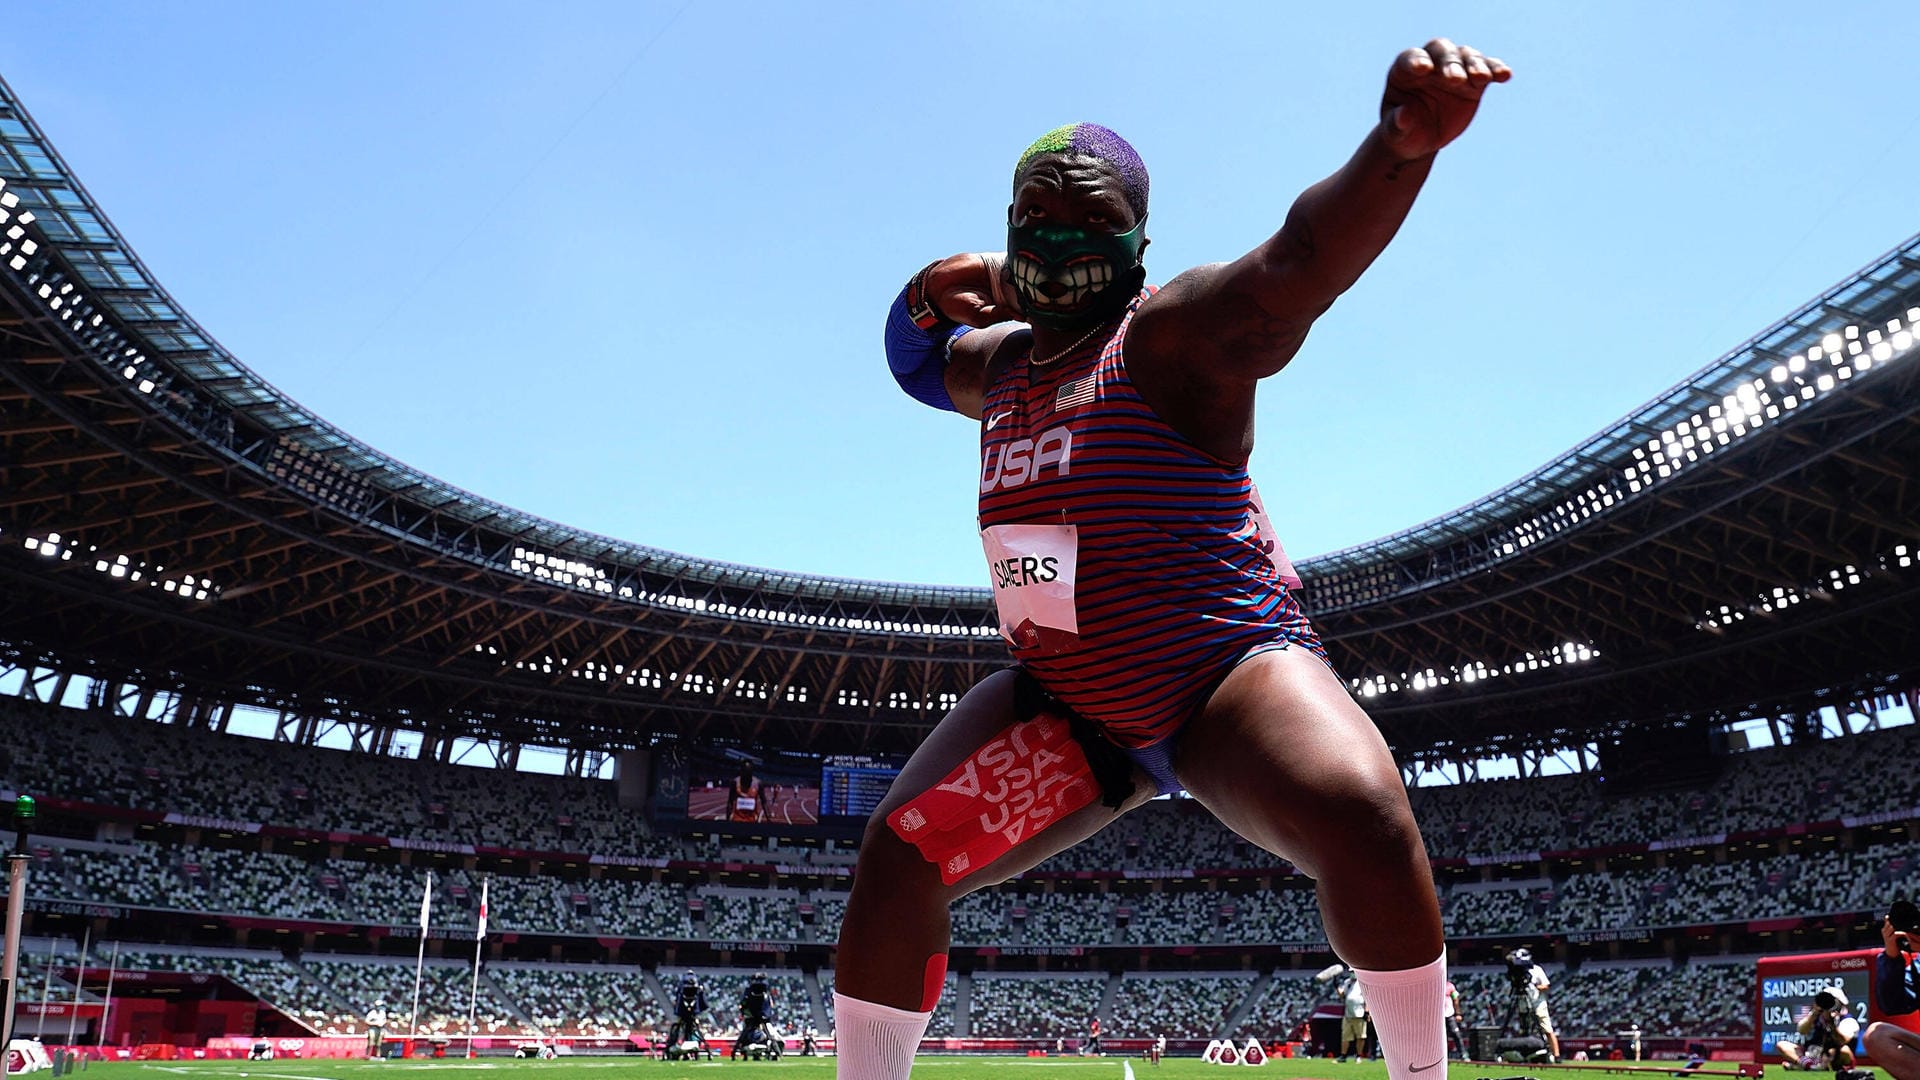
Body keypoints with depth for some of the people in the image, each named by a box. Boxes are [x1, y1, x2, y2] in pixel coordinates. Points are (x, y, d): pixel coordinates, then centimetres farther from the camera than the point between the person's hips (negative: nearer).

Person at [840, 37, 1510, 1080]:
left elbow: (1299, 263, -32)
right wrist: (934, 293, 6)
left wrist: (1399, 146, -53)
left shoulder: (1176, 330, -12)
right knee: (896, 858, -2)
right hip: (1064, 704, 6)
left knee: (1362, 817, -32)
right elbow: (917, 358, 31)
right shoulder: (1003, 361, 10)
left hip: (1225, 669, -6)